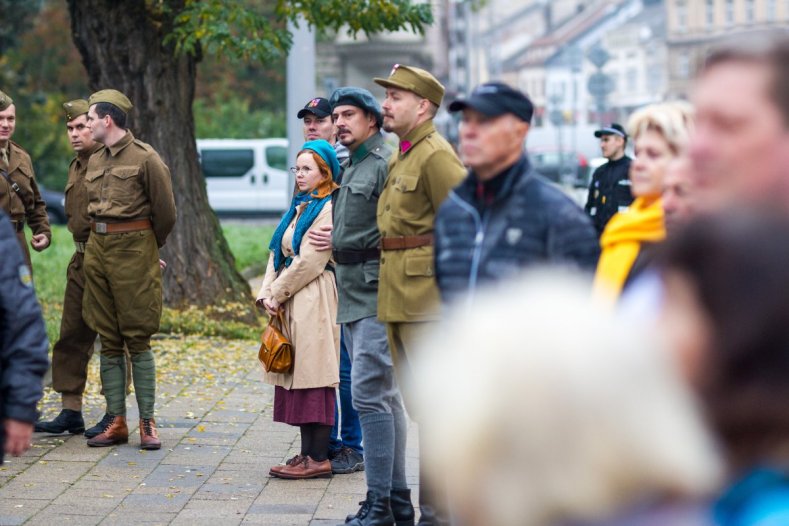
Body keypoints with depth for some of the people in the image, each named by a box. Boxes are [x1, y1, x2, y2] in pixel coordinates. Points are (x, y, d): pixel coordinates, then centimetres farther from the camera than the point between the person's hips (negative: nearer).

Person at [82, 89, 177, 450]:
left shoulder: (145, 158, -7)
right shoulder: (94, 161, 12)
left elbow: (165, 213, -3)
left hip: (133, 249, -6)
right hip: (97, 249, 6)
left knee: (138, 339, -4)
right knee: (108, 340, 6)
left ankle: (147, 423, 1)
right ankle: (116, 422, 10)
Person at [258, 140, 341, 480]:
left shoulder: (328, 210, -10)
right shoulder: (299, 207, 19)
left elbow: (309, 261, -15)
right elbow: (277, 255, 17)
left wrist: (277, 294, -8)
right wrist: (267, 294, 3)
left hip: (314, 303, -9)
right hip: (290, 304, 9)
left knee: (313, 374, -9)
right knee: (298, 375, 9)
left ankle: (319, 458, -7)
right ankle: (307, 452, 14)